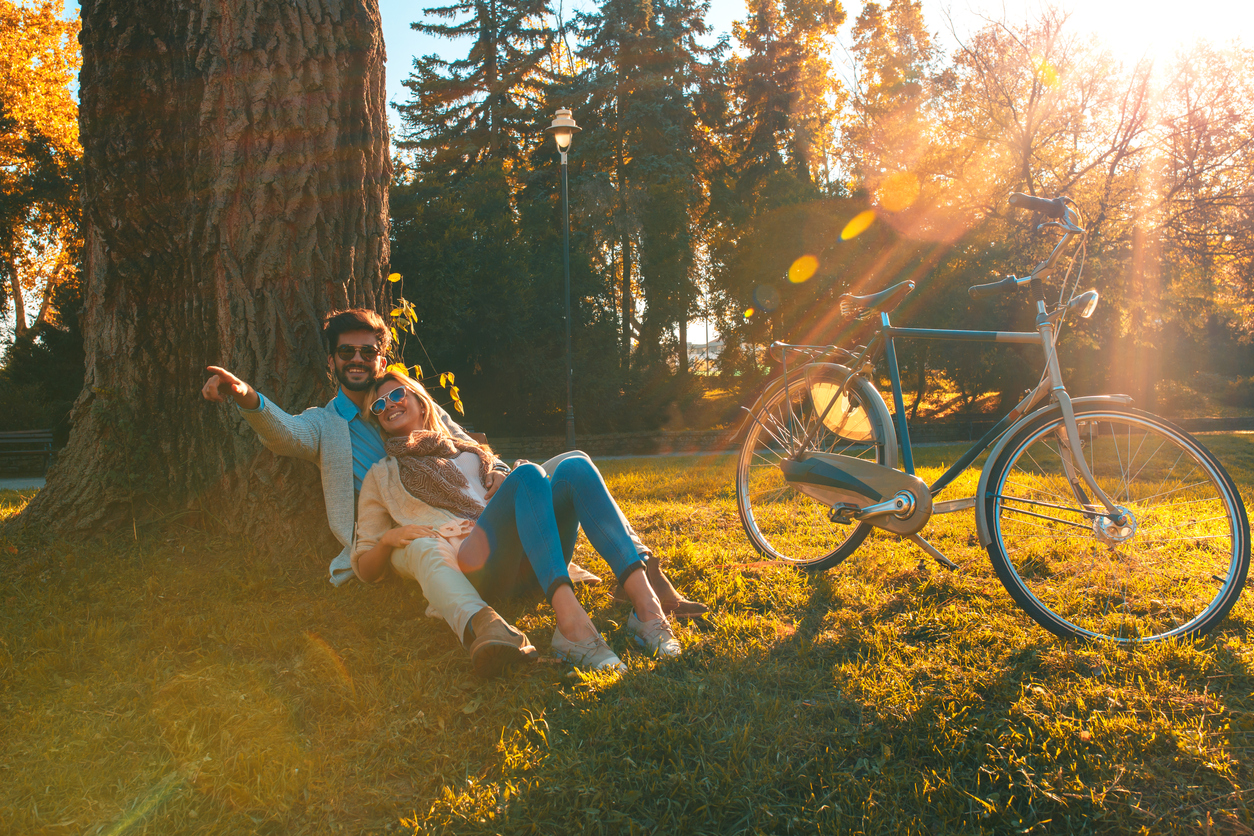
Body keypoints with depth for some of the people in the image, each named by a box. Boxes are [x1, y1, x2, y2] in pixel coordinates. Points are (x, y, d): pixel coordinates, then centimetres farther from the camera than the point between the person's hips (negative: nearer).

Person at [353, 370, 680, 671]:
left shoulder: (467, 452, 35)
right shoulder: (381, 476, 25)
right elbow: (364, 568, 21)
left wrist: (504, 488, 10)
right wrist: (388, 539, -2)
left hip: (526, 566, 4)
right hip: (471, 567, -4)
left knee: (574, 466, -22)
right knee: (528, 474, -30)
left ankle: (644, 602, -41)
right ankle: (571, 622, -51)